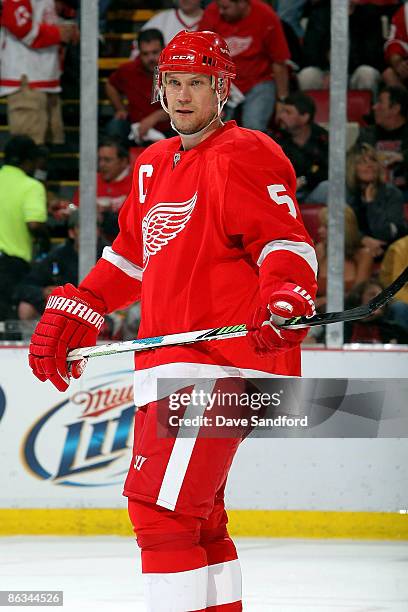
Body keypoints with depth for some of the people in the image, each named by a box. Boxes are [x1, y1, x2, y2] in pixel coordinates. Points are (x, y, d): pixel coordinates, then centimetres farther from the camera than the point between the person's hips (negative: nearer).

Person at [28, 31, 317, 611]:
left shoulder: (242, 158, -8)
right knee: (195, 519, 14)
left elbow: (286, 241, -17)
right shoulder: (154, 166, 20)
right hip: (168, 364, 9)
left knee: (161, 509, -15)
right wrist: (75, 312, 28)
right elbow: (132, 253, 31)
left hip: (218, 363, -9)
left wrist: (284, 296, -35)